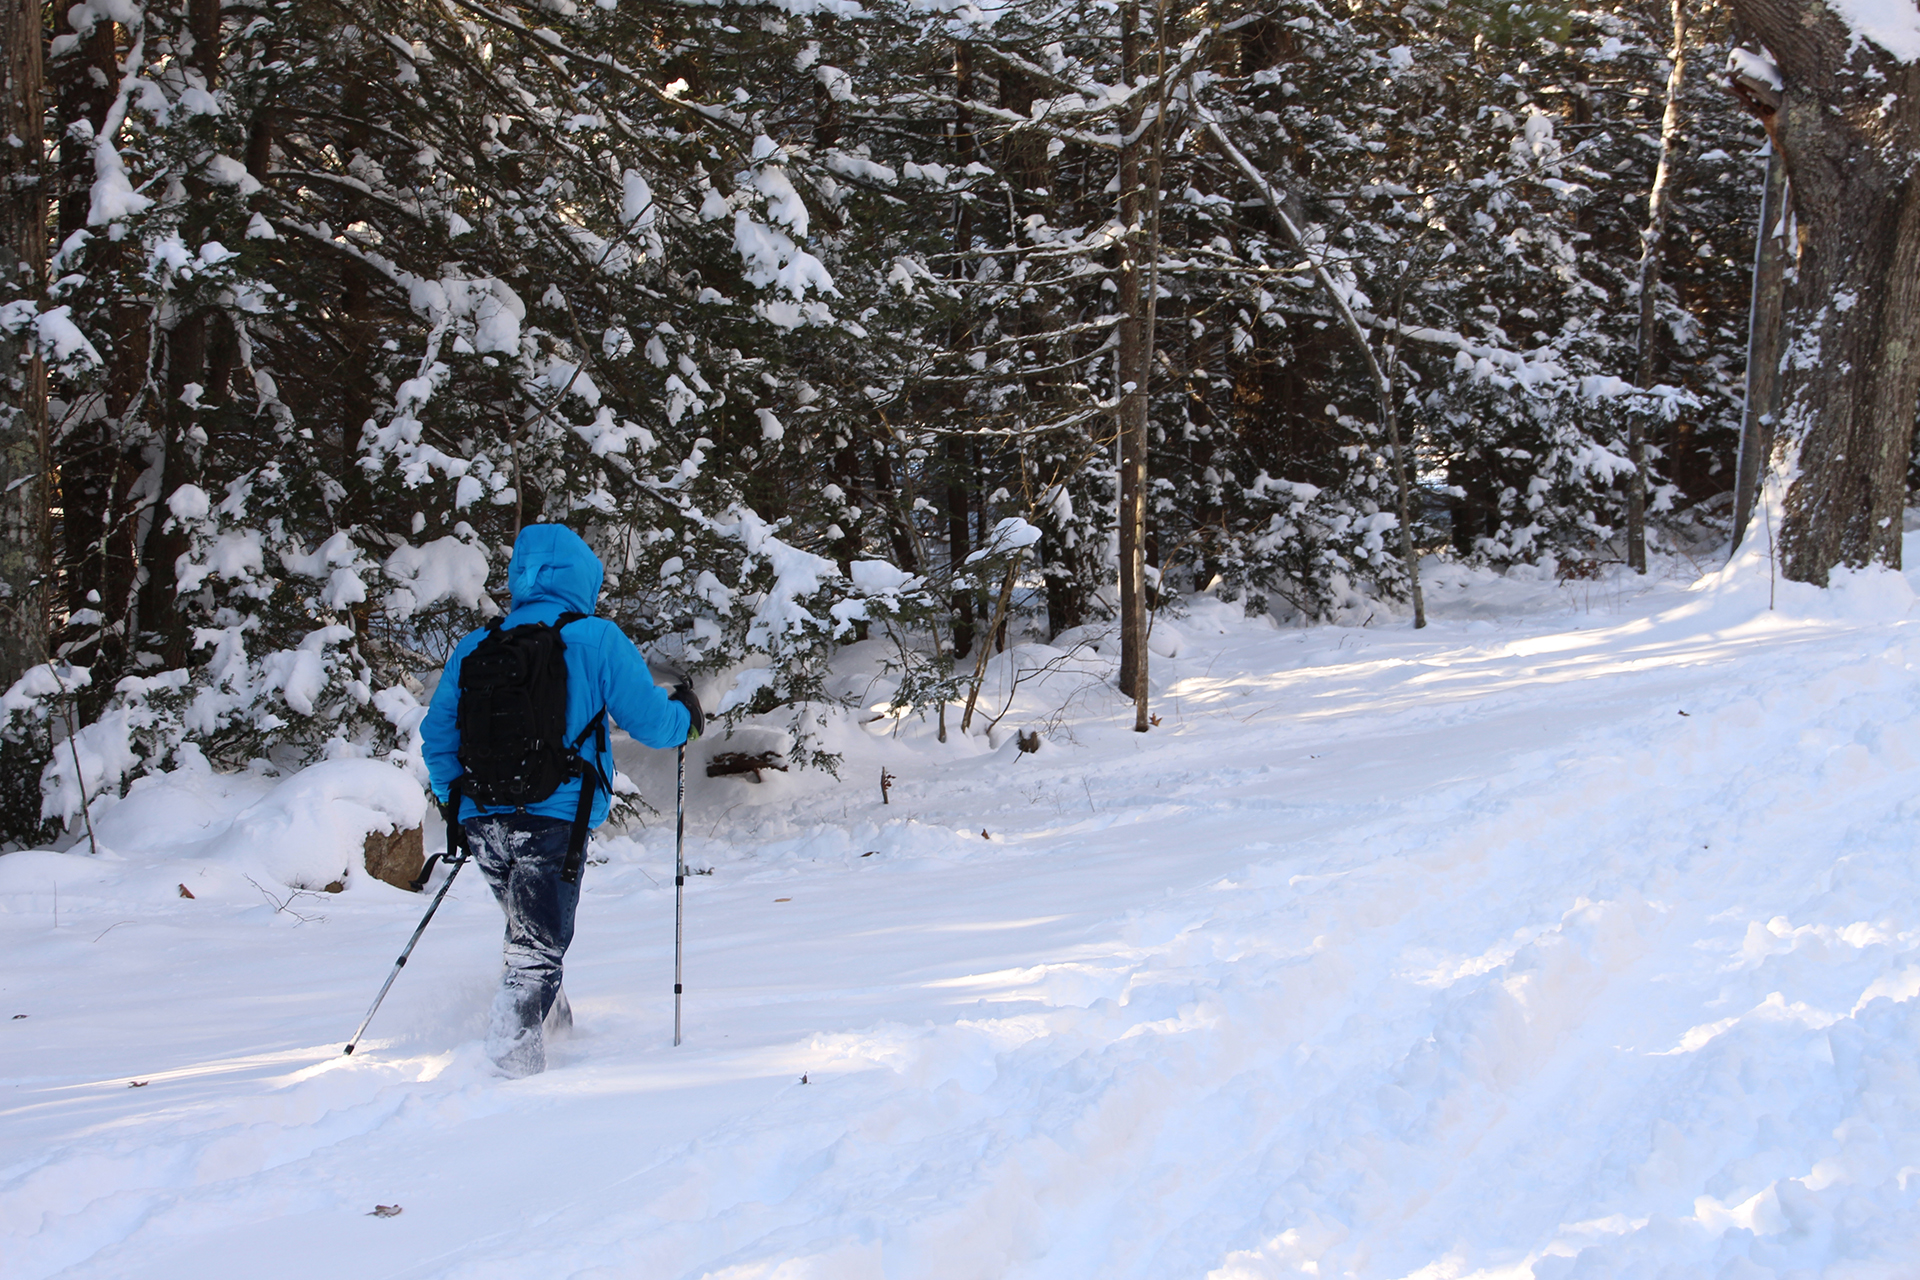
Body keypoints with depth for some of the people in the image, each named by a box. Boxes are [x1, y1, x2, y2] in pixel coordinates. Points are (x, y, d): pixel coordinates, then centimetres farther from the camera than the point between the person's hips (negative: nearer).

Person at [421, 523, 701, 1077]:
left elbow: (437, 734, 15)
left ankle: (551, 1017, 28)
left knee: (529, 926, 26)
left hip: (483, 819, 5)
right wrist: (686, 716, 20)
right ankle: (514, 1044, -15)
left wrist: (455, 804, 28)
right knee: (539, 945, 0)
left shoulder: (475, 646, 11)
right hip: (554, 820, -4)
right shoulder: (597, 640, -2)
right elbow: (649, 721, -2)